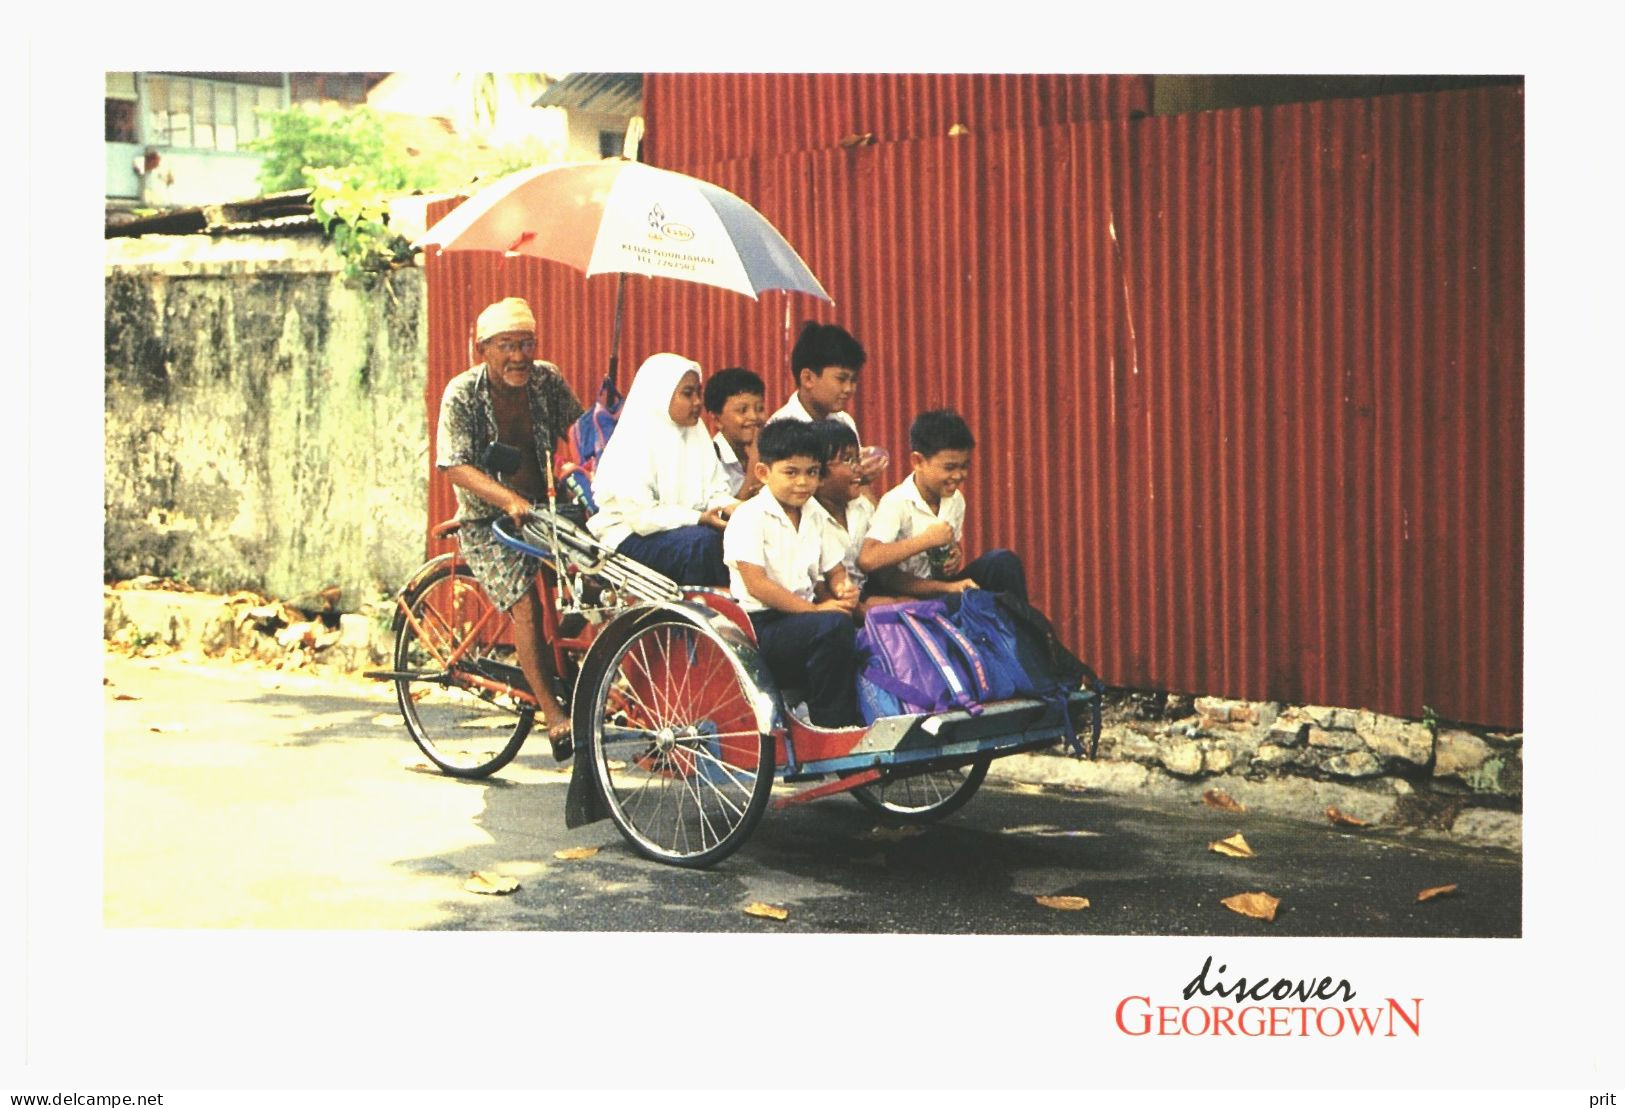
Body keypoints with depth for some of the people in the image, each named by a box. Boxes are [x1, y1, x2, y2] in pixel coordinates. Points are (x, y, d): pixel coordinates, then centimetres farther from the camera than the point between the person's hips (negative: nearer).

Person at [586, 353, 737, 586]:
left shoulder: (695, 433, 10)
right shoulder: (632, 442, -13)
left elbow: (715, 490, 6)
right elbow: (640, 514, -21)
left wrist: (731, 507, -17)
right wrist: (699, 518, -28)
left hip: (685, 525, 7)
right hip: (629, 537, -7)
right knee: (703, 541, -32)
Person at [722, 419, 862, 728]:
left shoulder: (813, 516, 15)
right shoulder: (749, 517, -9)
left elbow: (834, 570, 21)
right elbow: (756, 584, -17)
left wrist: (844, 589, -5)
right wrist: (815, 608, -21)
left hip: (803, 618, 8)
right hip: (762, 626, -8)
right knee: (834, 626, -31)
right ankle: (831, 725, -23)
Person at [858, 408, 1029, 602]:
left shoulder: (955, 500, 2)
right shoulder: (895, 504, -19)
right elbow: (867, 560, -33)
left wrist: (956, 556, -6)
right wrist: (927, 539, -29)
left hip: (944, 588, 7)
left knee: (1004, 561, -14)